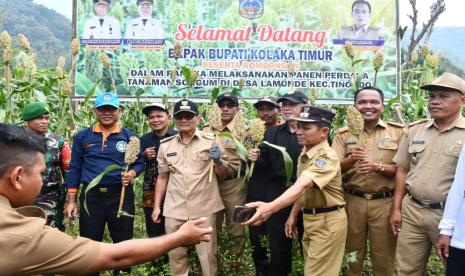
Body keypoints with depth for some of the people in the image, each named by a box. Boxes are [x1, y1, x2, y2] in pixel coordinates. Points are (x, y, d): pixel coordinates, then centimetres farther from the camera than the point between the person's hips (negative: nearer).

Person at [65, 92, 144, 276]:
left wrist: (132, 173, -19)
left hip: (121, 195, -1)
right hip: (91, 196, 1)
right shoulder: (82, 136, 4)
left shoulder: (130, 136, 2)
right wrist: (71, 199, 3)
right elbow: (75, 168, 5)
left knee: (123, 243, 9)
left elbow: (140, 162, 4)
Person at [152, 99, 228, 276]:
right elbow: (162, 177, 13)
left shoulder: (211, 141, -1)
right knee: (176, 254, 13)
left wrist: (218, 161, -18)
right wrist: (156, 206, 11)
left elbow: (223, 173, 3)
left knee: (207, 254, 4)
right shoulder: (165, 145, 7)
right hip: (174, 210, 3)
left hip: (204, 209, -2)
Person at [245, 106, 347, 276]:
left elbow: (302, 185, -40)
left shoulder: (326, 157, -24)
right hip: (309, 218, 9)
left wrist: (270, 207, -53)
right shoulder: (304, 154, 6)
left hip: (328, 221, -9)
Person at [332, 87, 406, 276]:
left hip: (385, 202, -1)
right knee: (352, 256, 14)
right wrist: (351, 160, -24)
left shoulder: (398, 131, 0)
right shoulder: (344, 134, 3)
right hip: (352, 201, 1)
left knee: (384, 258, 11)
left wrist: (378, 167, -20)